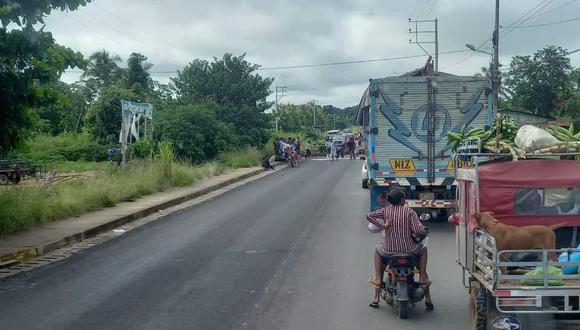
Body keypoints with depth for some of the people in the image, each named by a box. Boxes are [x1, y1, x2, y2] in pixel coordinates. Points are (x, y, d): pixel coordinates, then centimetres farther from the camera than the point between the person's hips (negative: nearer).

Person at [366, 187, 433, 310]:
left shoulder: (386, 210, 1)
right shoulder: (409, 211, -5)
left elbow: (369, 216, -11)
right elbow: (418, 230, -13)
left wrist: (383, 226, -6)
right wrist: (425, 231, 9)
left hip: (389, 250, 1)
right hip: (408, 249, -1)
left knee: (378, 250, 37)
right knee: (423, 249, 33)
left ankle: (378, 279, 22)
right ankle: (423, 278, 19)